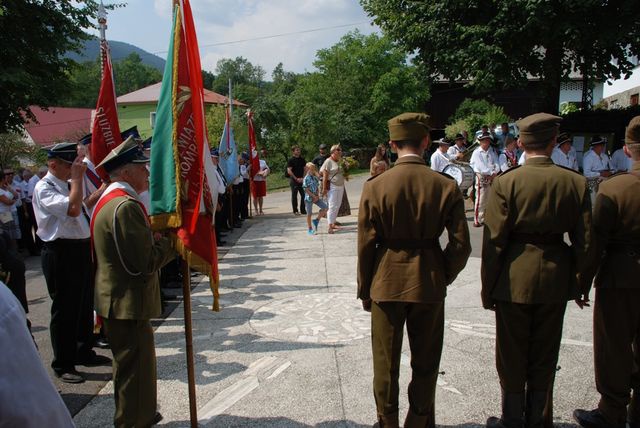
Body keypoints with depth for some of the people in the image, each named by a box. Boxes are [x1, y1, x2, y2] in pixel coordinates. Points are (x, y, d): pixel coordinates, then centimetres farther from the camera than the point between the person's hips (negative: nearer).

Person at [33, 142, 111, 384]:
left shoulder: (68, 184, 13)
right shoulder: (44, 189, -13)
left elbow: (85, 205, 23)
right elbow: (73, 209, -26)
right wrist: (77, 178, -18)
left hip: (81, 249, 9)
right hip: (61, 253, -9)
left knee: (84, 305, 18)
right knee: (64, 310, 1)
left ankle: (84, 352, 35)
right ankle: (62, 365, 15)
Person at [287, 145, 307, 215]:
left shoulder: (302, 159, 11)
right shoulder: (291, 160, -4)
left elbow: (305, 169, 12)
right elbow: (289, 171, -10)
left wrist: (303, 177, -3)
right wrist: (296, 179, -14)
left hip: (301, 180, 5)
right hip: (294, 180, -5)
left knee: (304, 195, 2)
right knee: (294, 196, 1)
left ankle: (303, 210, 12)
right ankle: (295, 211, 8)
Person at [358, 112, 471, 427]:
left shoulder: (375, 186, -10)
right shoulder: (446, 186, -8)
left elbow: (366, 245, -8)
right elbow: (461, 244, -6)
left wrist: (365, 290, 4)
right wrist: (443, 277, 10)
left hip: (387, 282, -1)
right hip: (429, 283, 1)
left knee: (386, 363, 16)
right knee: (425, 363, 19)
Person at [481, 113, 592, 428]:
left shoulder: (506, 182, -13)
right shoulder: (576, 182, -4)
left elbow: (494, 241, -12)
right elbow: (584, 241, 0)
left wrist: (488, 289, -3)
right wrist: (579, 284, 13)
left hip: (515, 279, -3)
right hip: (556, 280, 3)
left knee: (512, 357, 13)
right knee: (544, 356, 18)